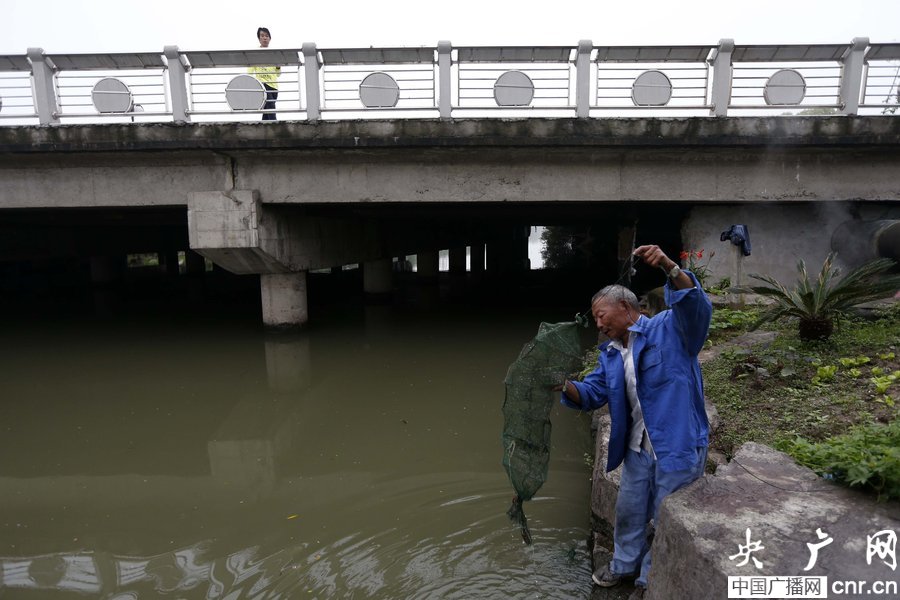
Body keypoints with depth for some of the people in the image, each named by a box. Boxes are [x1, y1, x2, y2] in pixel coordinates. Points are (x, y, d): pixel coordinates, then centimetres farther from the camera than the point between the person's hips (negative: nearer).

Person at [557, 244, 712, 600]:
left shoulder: (669, 329, -11)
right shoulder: (610, 355, 8)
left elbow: (696, 306, -31)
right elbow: (592, 394, 5)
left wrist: (668, 266, -46)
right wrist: (565, 386, -17)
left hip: (679, 447, -6)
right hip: (638, 449, 7)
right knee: (629, 512, 21)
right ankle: (624, 565, 46)